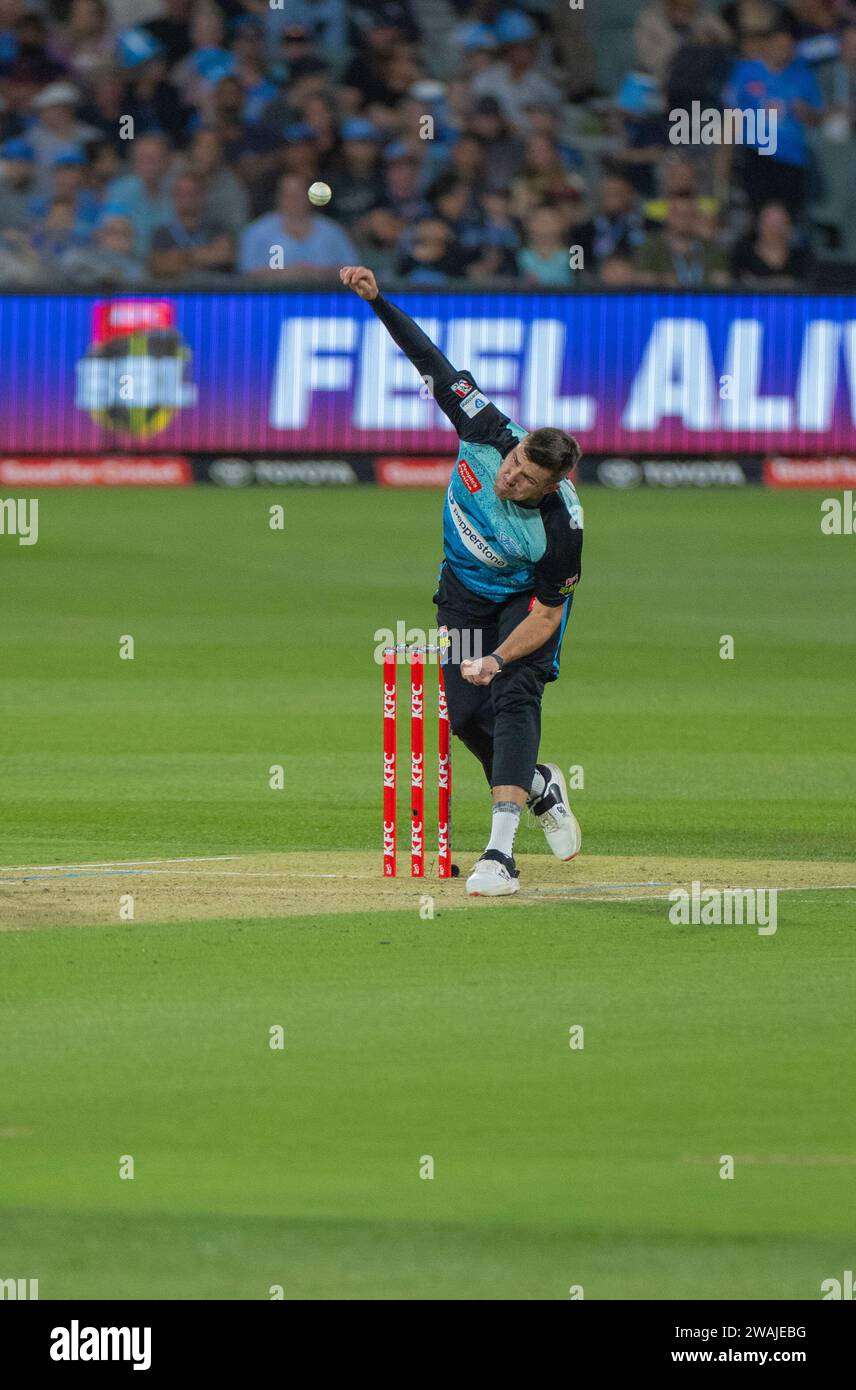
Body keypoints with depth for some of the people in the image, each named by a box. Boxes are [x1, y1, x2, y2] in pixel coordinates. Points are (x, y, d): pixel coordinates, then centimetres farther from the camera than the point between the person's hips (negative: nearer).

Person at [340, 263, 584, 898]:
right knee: (466, 715, 1)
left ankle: (501, 852, -33)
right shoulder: (487, 433, -29)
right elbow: (432, 360, -21)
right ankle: (540, 787, 32)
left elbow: (546, 615, -28)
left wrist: (497, 659, -41)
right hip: (464, 593, 5)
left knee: (513, 695, -25)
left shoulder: (561, 528, -36)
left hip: (524, 602, -5)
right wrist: (378, 301, -28)